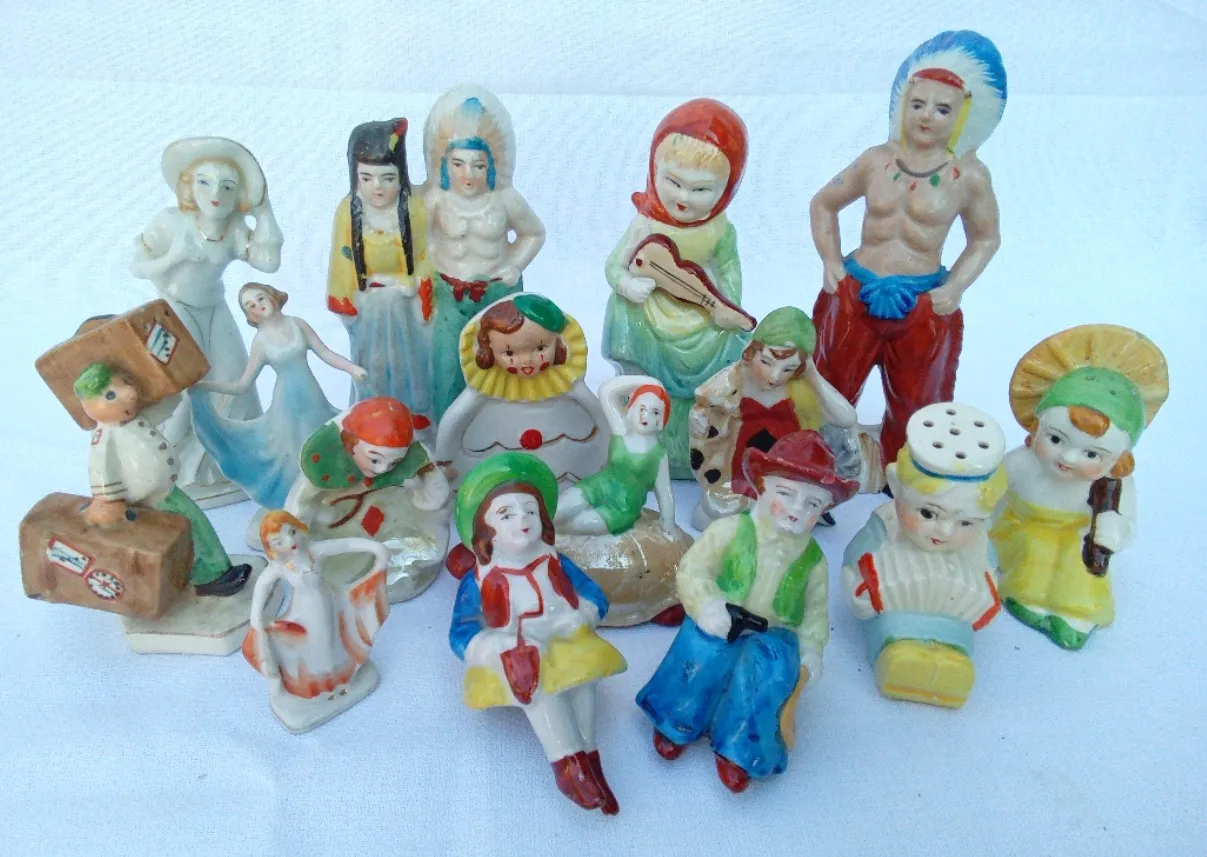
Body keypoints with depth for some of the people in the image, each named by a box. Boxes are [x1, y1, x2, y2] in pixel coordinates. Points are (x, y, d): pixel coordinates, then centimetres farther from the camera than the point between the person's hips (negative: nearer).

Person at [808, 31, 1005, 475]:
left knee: (914, 408, 14)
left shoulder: (969, 175, -6)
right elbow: (823, 205, 10)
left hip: (924, 306, -1)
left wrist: (953, 289, -8)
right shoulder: (876, 159, -3)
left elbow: (985, 239, 6)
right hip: (855, 294, 1)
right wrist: (831, 263, -2)